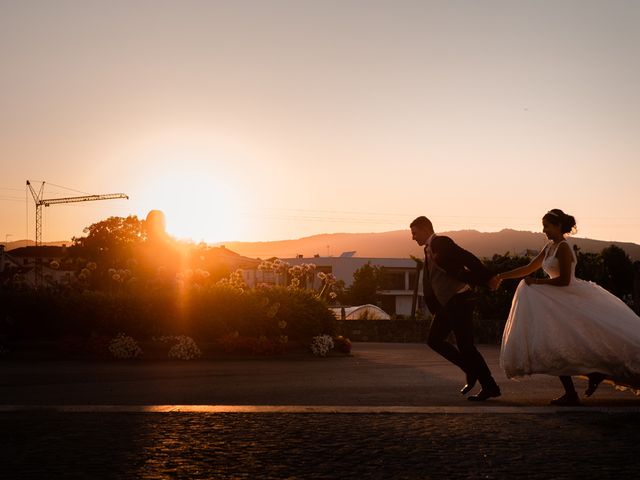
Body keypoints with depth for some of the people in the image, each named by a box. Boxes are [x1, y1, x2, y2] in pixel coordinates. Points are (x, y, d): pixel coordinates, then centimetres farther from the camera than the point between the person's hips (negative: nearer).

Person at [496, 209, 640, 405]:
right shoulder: (549, 247, 13)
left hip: (571, 299, -9)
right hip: (561, 301, 9)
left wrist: (537, 282, -15)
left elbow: (564, 280, -20)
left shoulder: (563, 248, -15)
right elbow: (528, 269, 17)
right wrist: (501, 276, 14)